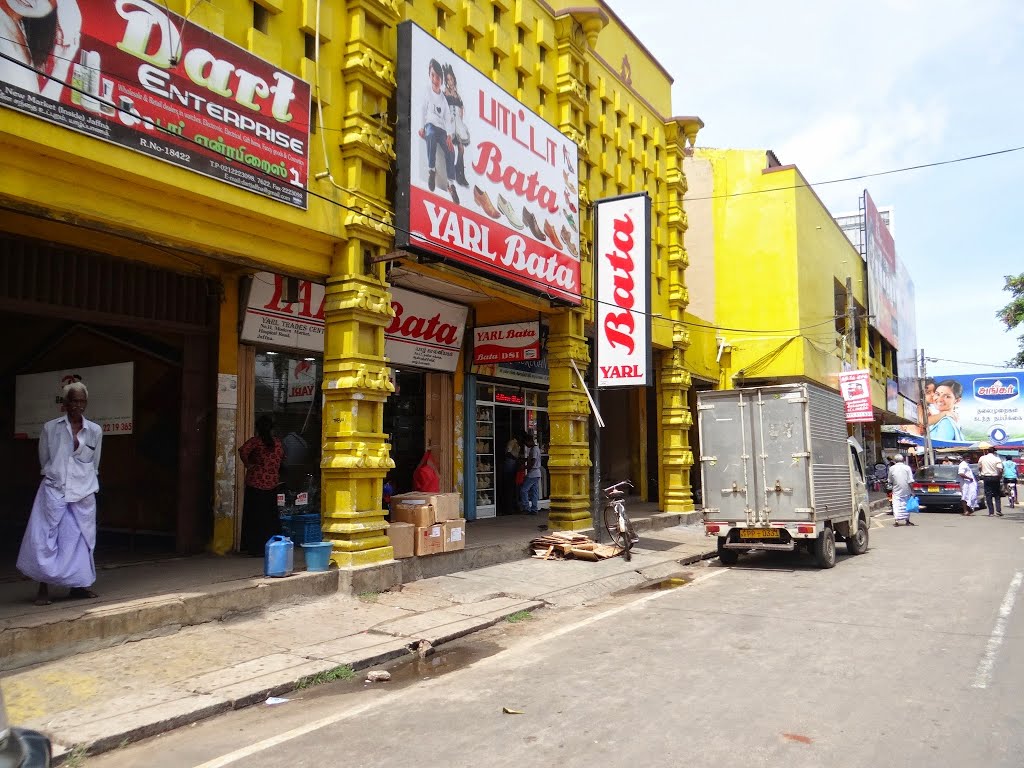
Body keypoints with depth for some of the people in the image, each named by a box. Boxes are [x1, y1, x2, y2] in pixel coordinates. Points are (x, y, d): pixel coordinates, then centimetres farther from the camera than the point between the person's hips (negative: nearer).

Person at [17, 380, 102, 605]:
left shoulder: (95, 431, 5)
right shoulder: (50, 428, 1)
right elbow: (44, 460, 10)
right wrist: (56, 477, 10)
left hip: (84, 493, 2)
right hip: (54, 490, -2)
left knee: (80, 538, 6)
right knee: (46, 538, -3)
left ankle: (78, 585, 16)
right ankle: (43, 588, 4)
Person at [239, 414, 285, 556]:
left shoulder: (255, 441, -8)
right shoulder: (277, 443, 5)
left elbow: (243, 451, -24)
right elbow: (282, 458, 17)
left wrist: (247, 464, -10)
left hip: (255, 483, -4)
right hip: (272, 484, 4)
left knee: (255, 516, 4)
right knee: (270, 516, 12)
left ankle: (256, 549, 6)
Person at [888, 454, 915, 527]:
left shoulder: (892, 468, -5)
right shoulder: (907, 468, -5)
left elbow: (890, 481, 2)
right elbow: (910, 481, -8)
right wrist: (912, 491, -3)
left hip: (896, 491, -1)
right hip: (906, 491, 2)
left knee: (896, 505, -1)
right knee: (906, 504, 15)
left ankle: (897, 520, -12)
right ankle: (907, 520, 24)